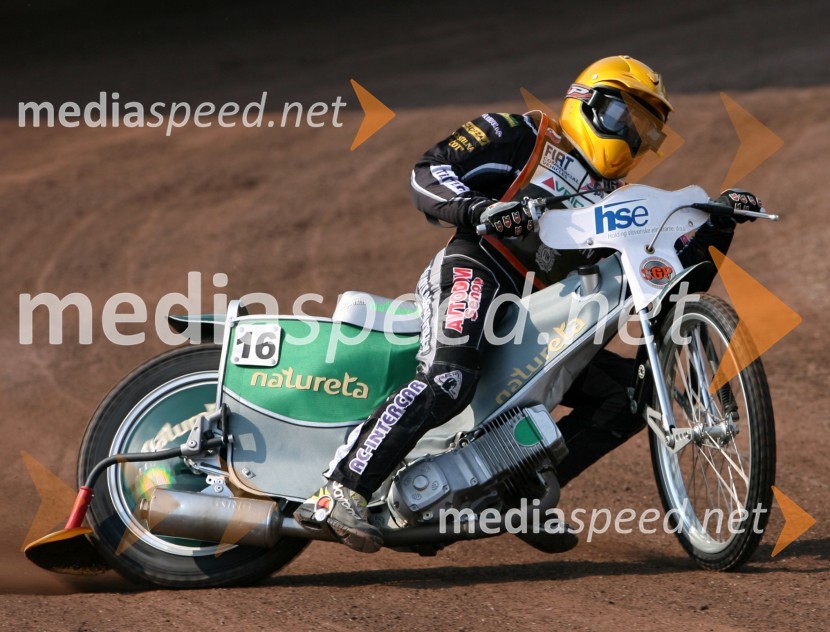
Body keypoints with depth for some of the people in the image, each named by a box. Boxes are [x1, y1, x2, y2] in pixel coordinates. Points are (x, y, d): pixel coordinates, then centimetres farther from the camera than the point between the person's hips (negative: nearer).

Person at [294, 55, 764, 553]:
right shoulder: (522, 137, 10)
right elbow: (428, 175, 0)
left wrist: (719, 223, 7)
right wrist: (478, 208, -20)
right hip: (473, 270, -7)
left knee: (632, 391, -2)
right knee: (449, 381, -35)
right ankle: (339, 496, -40)